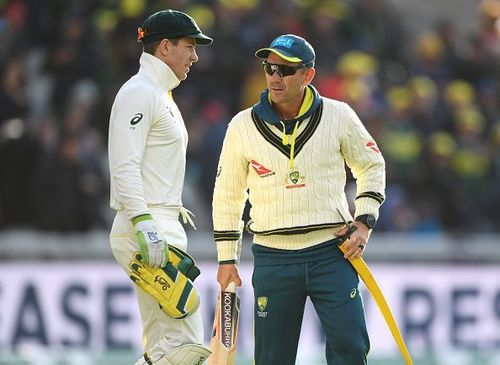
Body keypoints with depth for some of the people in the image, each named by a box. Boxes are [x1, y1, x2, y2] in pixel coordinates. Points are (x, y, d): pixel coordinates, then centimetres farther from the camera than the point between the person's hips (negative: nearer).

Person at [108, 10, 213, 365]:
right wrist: (144, 225, -27)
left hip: (162, 228, 11)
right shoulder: (139, 92, -9)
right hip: (146, 231, -11)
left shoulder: (162, 96, 23)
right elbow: (124, 168, -19)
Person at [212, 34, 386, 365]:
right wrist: (226, 258, 10)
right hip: (273, 260, 1)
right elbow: (227, 195, 11)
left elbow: (372, 164, 14)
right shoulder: (243, 126, 1)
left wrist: (364, 221, 2)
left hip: (331, 253, -1)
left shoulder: (338, 116, -1)